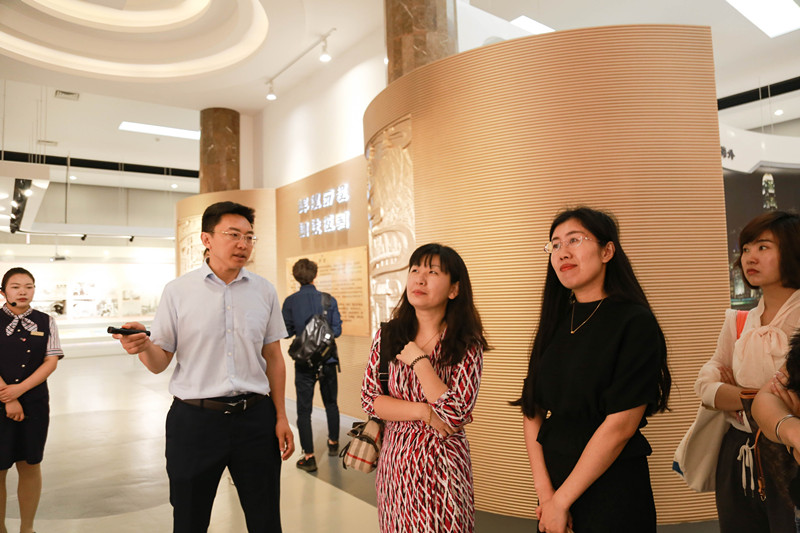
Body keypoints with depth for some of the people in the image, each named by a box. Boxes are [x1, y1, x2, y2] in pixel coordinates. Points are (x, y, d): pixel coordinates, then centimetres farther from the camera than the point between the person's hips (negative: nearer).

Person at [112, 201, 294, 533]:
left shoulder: (264, 291, 3)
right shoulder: (177, 291, -3)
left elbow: (273, 358, 8)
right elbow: (159, 363, -1)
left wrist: (281, 417, 6)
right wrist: (143, 347, -23)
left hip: (255, 418, 2)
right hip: (195, 419, -1)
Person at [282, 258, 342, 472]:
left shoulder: (290, 301, -8)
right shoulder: (329, 299, -6)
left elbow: (286, 331, -5)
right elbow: (337, 330, -6)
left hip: (304, 362, -2)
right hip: (328, 360, 2)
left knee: (304, 409, 5)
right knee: (331, 403, 20)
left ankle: (309, 457, 6)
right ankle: (333, 443, 36)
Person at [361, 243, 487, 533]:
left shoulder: (467, 345, -11)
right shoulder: (388, 336, -3)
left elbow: (455, 414, -19)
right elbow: (369, 399, -3)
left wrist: (418, 360, -18)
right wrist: (425, 412, -15)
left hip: (442, 462, -3)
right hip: (395, 459, 3)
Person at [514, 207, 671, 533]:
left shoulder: (636, 323, -14)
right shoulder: (555, 323, 3)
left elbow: (621, 425, -19)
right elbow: (532, 411, -1)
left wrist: (561, 500, -15)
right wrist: (545, 490, -11)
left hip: (613, 487, -5)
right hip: (554, 478, 5)